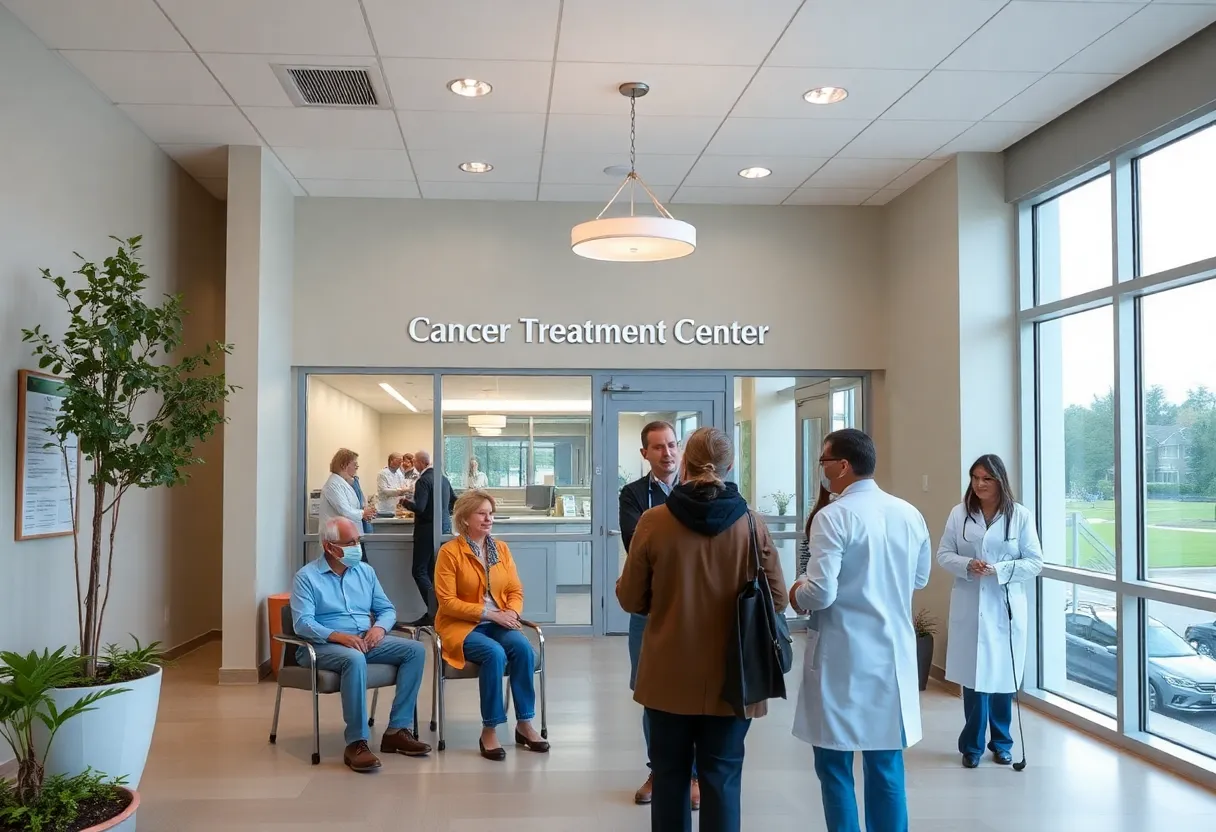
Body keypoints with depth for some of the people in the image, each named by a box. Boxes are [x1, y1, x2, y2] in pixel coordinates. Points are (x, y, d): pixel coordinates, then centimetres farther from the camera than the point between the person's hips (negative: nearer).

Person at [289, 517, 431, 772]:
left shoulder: (365, 571, 14)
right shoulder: (307, 577, -3)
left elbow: (387, 609, 14)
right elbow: (303, 623, -15)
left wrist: (379, 627, -9)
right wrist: (338, 636, -29)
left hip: (366, 641, 6)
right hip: (324, 645, -6)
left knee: (415, 650, -15)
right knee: (355, 659, -39)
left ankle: (397, 730, -15)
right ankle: (356, 743, -33)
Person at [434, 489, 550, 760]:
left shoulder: (501, 548, 9)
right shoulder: (449, 551, -7)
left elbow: (516, 591, 10)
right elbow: (447, 602, -12)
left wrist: (511, 612, -13)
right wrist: (489, 613, -19)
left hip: (499, 623, 5)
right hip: (462, 625, -4)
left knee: (523, 647, -26)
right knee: (495, 654, -33)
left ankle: (524, 724, -12)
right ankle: (489, 730, -19)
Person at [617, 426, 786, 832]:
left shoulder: (654, 521, -10)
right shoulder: (752, 524, -9)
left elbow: (630, 599, -1)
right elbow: (777, 600, -1)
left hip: (669, 675, 0)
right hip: (730, 677, 0)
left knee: (670, 773, 16)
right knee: (722, 777, 10)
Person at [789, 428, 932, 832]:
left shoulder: (833, 517, -15)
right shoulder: (910, 514, 4)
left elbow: (820, 594, -20)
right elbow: (920, 578, 17)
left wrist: (796, 594, 1)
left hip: (843, 656, -6)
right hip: (893, 653, 6)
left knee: (835, 765, 7)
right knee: (886, 764, 15)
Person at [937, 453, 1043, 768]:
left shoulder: (1020, 515, -3)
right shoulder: (959, 513, 0)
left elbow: (1035, 562, -3)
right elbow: (943, 554, 4)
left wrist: (999, 570, -17)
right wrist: (966, 565, -16)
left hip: (1006, 606, 0)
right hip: (969, 606, 0)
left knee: (1003, 676, 11)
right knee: (973, 675, 2)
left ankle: (1001, 742, 29)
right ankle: (972, 745, 17)